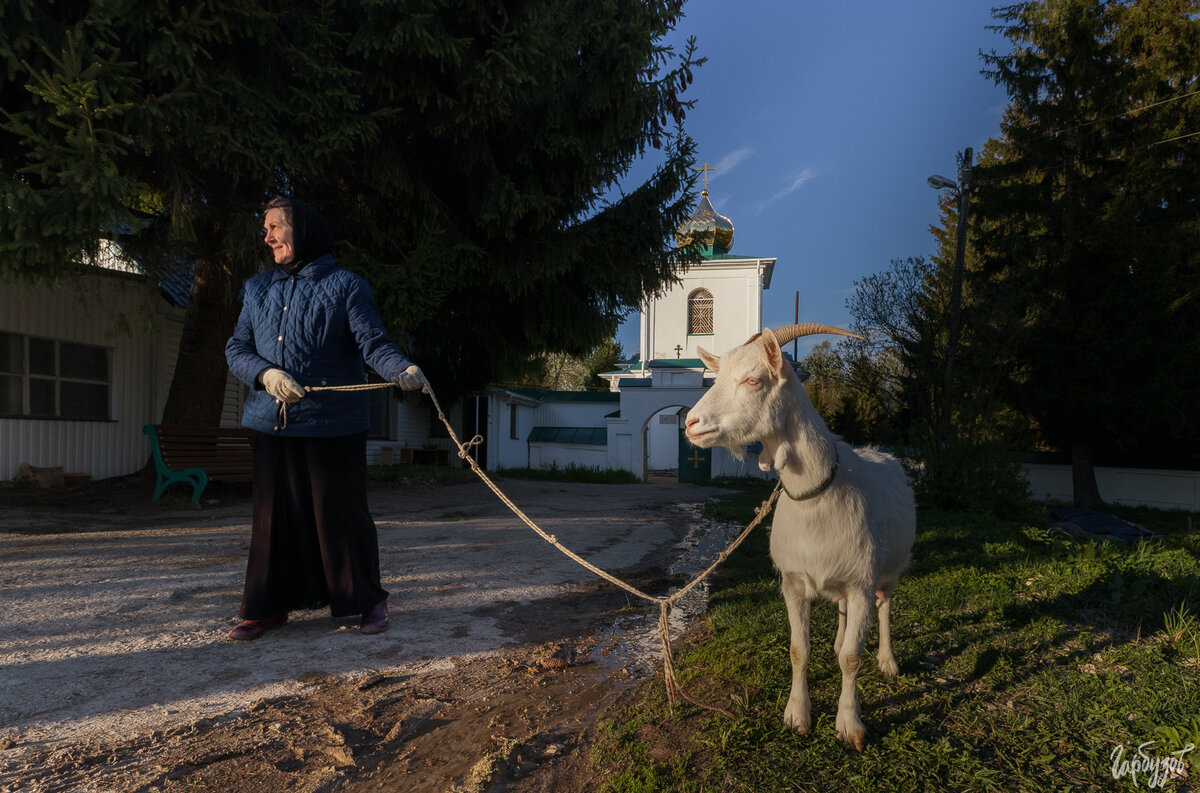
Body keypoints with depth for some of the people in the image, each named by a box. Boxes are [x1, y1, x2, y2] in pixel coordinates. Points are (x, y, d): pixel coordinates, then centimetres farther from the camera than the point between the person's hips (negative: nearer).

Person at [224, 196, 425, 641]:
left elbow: (373, 342, -10)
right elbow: (236, 349, 10)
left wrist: (403, 370, -31)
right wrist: (265, 374, -11)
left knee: (340, 516, 2)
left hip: (333, 425, -5)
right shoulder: (258, 289, 16)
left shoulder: (345, 286, 1)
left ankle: (368, 600, 17)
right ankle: (270, 606, 25)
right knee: (274, 517, 11)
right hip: (273, 423, 5)